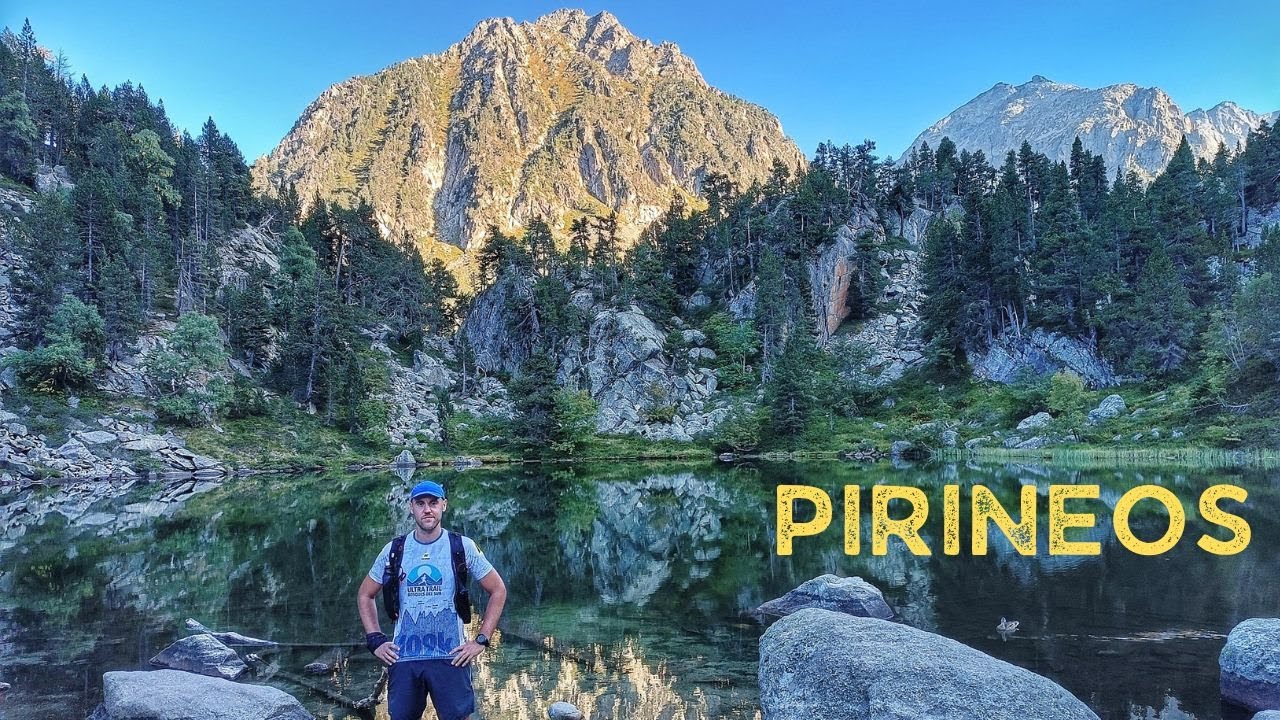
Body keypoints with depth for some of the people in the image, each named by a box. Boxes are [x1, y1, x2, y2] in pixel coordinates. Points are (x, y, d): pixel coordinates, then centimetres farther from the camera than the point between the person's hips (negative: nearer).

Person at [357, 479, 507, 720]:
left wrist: (481, 640, -2)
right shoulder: (394, 551, 5)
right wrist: (375, 640, 6)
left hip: (450, 657, -2)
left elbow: (498, 590, 5)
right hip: (404, 659, 2)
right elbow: (365, 595, 17)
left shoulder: (463, 547, 0)